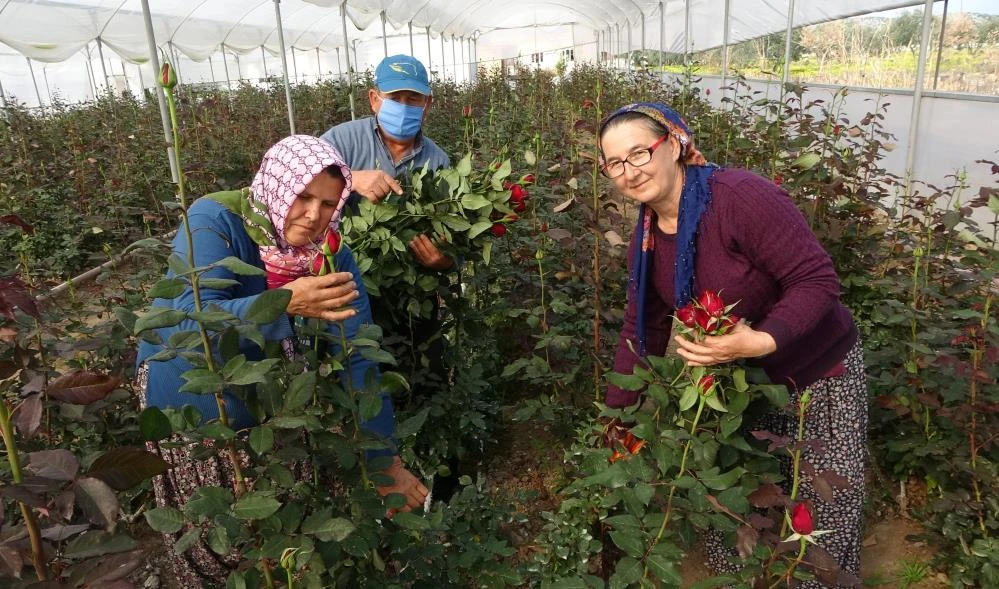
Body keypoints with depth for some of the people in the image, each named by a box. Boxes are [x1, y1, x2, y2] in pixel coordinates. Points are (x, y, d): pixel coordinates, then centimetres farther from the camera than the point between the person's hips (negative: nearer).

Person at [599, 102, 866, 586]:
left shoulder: (742, 197, -27)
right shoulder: (646, 240, -5)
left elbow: (818, 280, -25)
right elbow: (641, 332, 2)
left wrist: (761, 341, -40)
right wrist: (616, 416, 1)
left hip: (818, 374, -5)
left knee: (823, 518, 7)